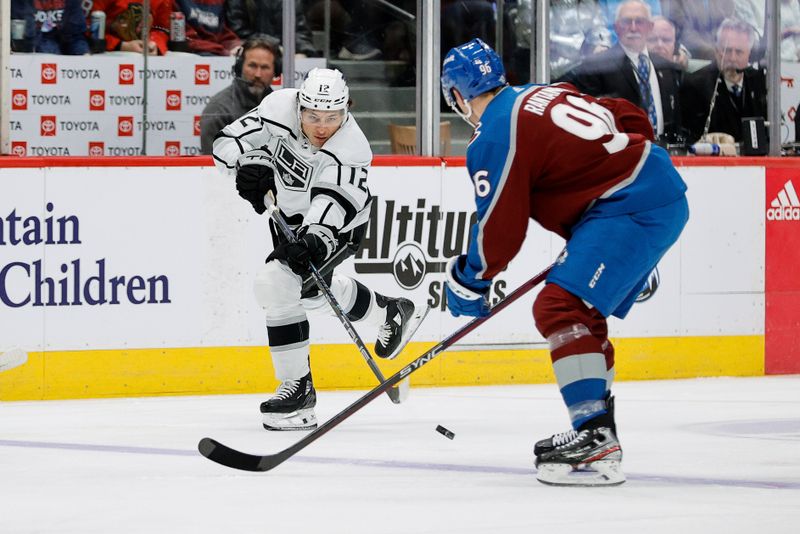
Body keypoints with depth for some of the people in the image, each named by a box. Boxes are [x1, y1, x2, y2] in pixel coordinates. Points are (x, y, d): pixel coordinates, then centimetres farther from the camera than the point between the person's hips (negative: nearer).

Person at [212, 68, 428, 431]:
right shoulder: (278, 108, -22)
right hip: (291, 215, 7)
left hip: (336, 227, -7)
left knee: (278, 282, -24)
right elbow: (229, 140, -17)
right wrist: (252, 164, -37)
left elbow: (332, 206, -40)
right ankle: (391, 313, 48)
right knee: (311, 288, 23)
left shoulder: (351, 150, -32)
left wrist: (314, 240, -57)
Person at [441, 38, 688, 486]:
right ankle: (599, 434, 25)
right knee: (582, 312, 20)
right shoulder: (544, 94, 17)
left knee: (560, 308, -17)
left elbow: (500, 230, -9)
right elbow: (632, 119, 23)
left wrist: (469, 281, 8)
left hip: (630, 209, -10)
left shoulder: (494, 137, -9)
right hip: (663, 189, 10)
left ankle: (596, 437, -26)